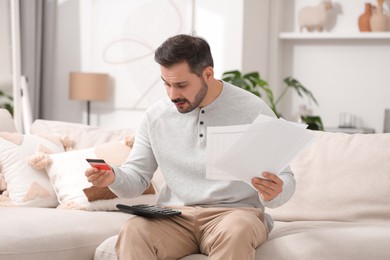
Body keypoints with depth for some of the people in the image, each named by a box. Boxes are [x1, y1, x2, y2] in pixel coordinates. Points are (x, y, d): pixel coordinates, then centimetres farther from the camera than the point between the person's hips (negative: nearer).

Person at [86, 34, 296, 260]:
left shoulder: (254, 110, -3)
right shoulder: (156, 116, 6)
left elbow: (285, 179, 0)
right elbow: (137, 179, 12)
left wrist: (273, 193, -25)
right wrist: (114, 178, -12)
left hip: (235, 213, -2)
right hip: (175, 216, 2)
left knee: (235, 233, -38)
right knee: (133, 231, -30)